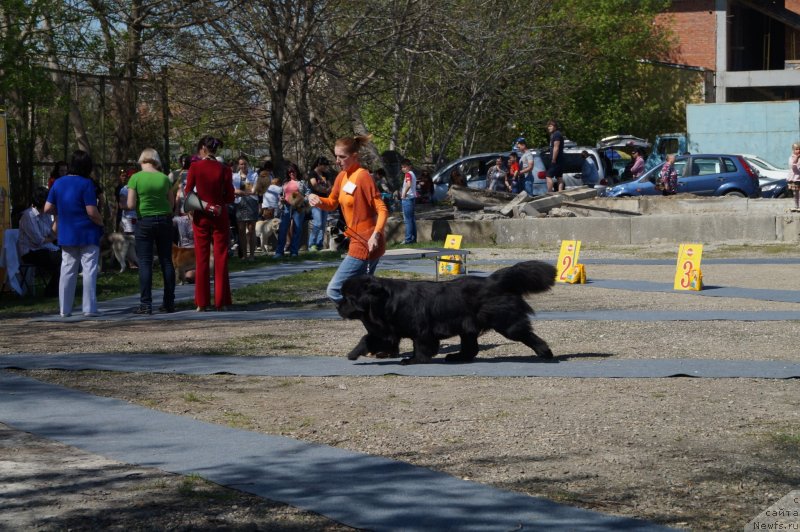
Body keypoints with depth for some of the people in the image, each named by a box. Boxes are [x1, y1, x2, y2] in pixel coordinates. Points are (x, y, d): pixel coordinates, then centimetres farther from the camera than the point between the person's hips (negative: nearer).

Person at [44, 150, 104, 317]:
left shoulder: (58, 183, 4)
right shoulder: (86, 184, -12)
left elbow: (48, 208, 6)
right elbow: (92, 212, -17)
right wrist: (101, 222, 1)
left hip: (66, 235, 5)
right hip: (88, 234, -5)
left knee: (67, 271, 9)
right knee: (89, 270, 0)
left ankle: (64, 309, 10)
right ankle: (89, 308, -3)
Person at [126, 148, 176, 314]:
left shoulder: (135, 178, -8)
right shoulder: (164, 178, 0)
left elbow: (131, 204, -12)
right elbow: (172, 203, 5)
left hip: (144, 221, -3)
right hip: (165, 220, 3)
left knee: (145, 262, 0)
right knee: (166, 261, 9)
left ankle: (146, 304, -4)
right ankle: (169, 302, 13)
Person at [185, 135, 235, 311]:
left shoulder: (195, 167, -7)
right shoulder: (224, 170, -4)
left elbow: (188, 193, -4)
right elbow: (230, 198, -2)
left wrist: (202, 203, 11)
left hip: (201, 217, 0)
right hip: (220, 216, 0)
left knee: (201, 259, 6)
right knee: (221, 259, 6)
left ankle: (202, 302, 6)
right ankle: (221, 301, 5)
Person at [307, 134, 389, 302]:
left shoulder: (363, 176, -16)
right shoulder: (342, 176, 9)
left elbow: (382, 210, -18)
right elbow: (332, 203, 21)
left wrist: (375, 235, -32)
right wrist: (318, 200, 0)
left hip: (367, 244, -9)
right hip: (359, 242, 9)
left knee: (335, 290, -9)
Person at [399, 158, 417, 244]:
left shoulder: (408, 174, -13)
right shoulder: (413, 174, 17)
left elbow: (408, 185, -30)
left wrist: (404, 194, -23)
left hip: (407, 198, -10)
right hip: (413, 197, 10)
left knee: (407, 220, -8)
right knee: (412, 219, 12)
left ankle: (408, 239, -9)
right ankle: (413, 238, 14)